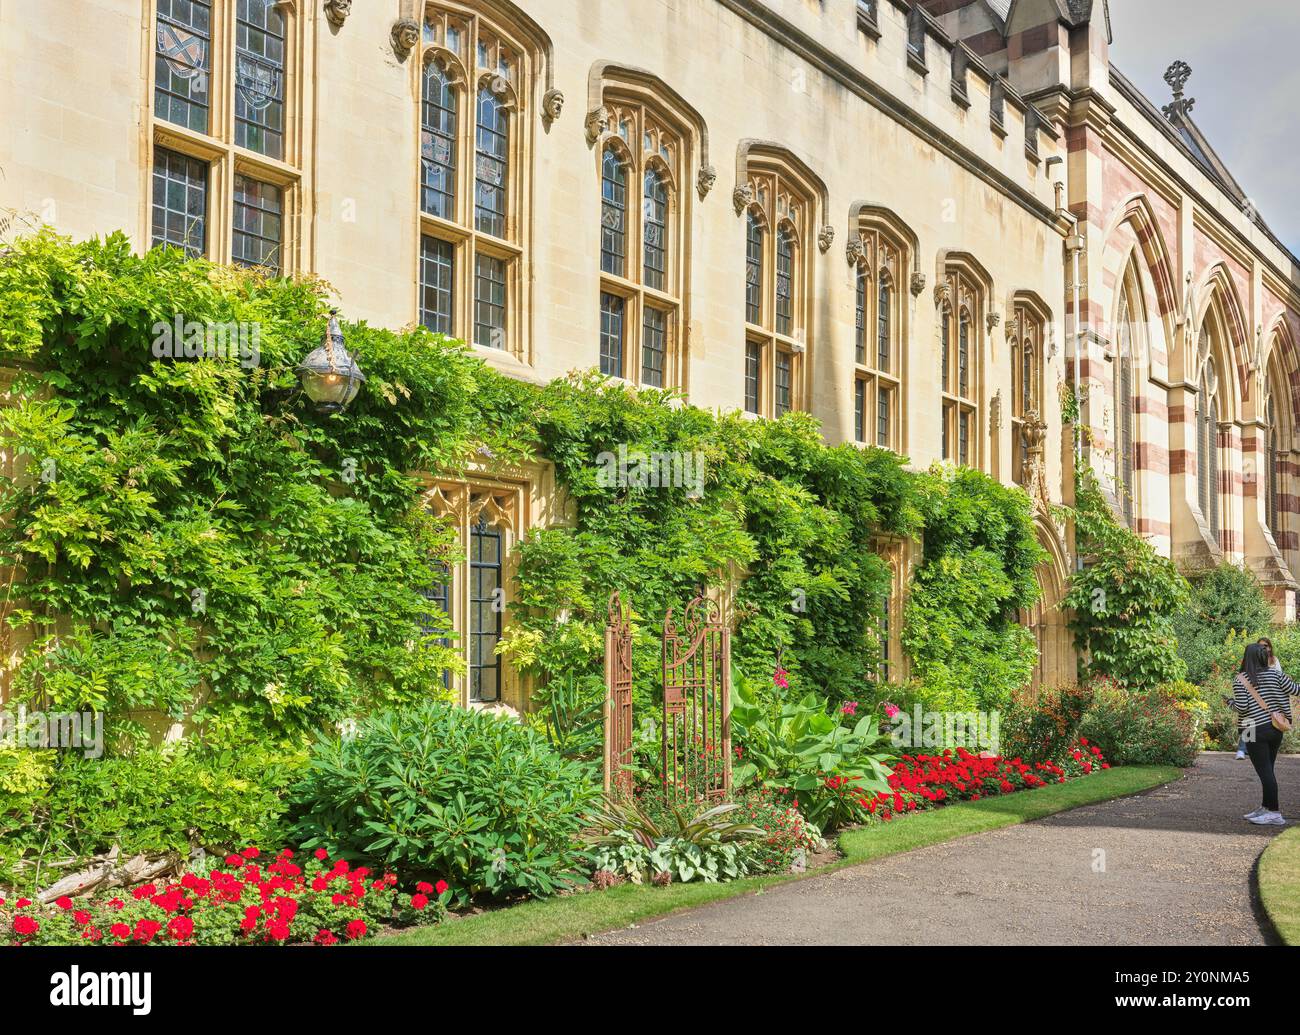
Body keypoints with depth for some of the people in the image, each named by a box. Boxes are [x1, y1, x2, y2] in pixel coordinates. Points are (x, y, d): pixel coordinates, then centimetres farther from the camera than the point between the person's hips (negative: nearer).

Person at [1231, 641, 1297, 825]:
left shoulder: (1240, 680, -11)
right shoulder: (1275, 674, 0)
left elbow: (1242, 707, -15)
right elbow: (1294, 690, 4)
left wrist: (1232, 703, 5)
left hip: (1255, 731, -5)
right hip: (1276, 729, 5)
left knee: (1264, 771, -3)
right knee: (1267, 770, 16)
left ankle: (1275, 814, -2)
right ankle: (1266, 808, 24)